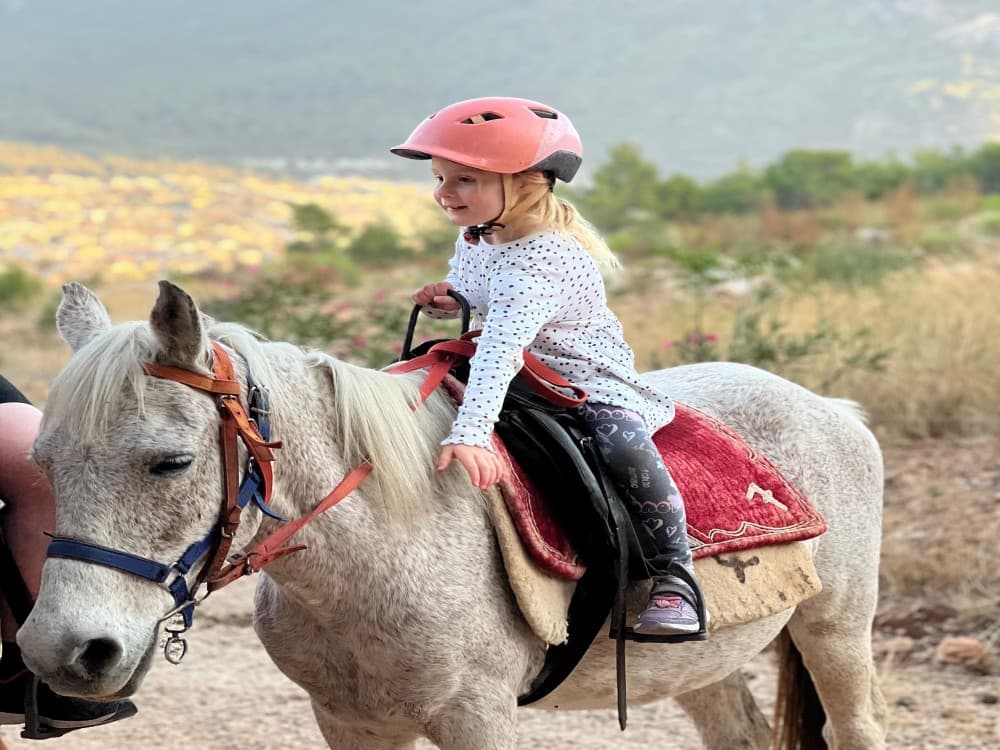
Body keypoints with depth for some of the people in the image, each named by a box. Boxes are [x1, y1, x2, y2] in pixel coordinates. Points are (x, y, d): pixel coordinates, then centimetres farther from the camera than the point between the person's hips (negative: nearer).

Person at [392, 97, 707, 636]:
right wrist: (445, 299, -2)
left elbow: (501, 348, -44)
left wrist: (470, 433, -55)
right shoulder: (473, 238, 0)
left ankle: (673, 573, -22)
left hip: (593, 381, -9)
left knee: (624, 446, -38)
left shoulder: (540, 260, -30)